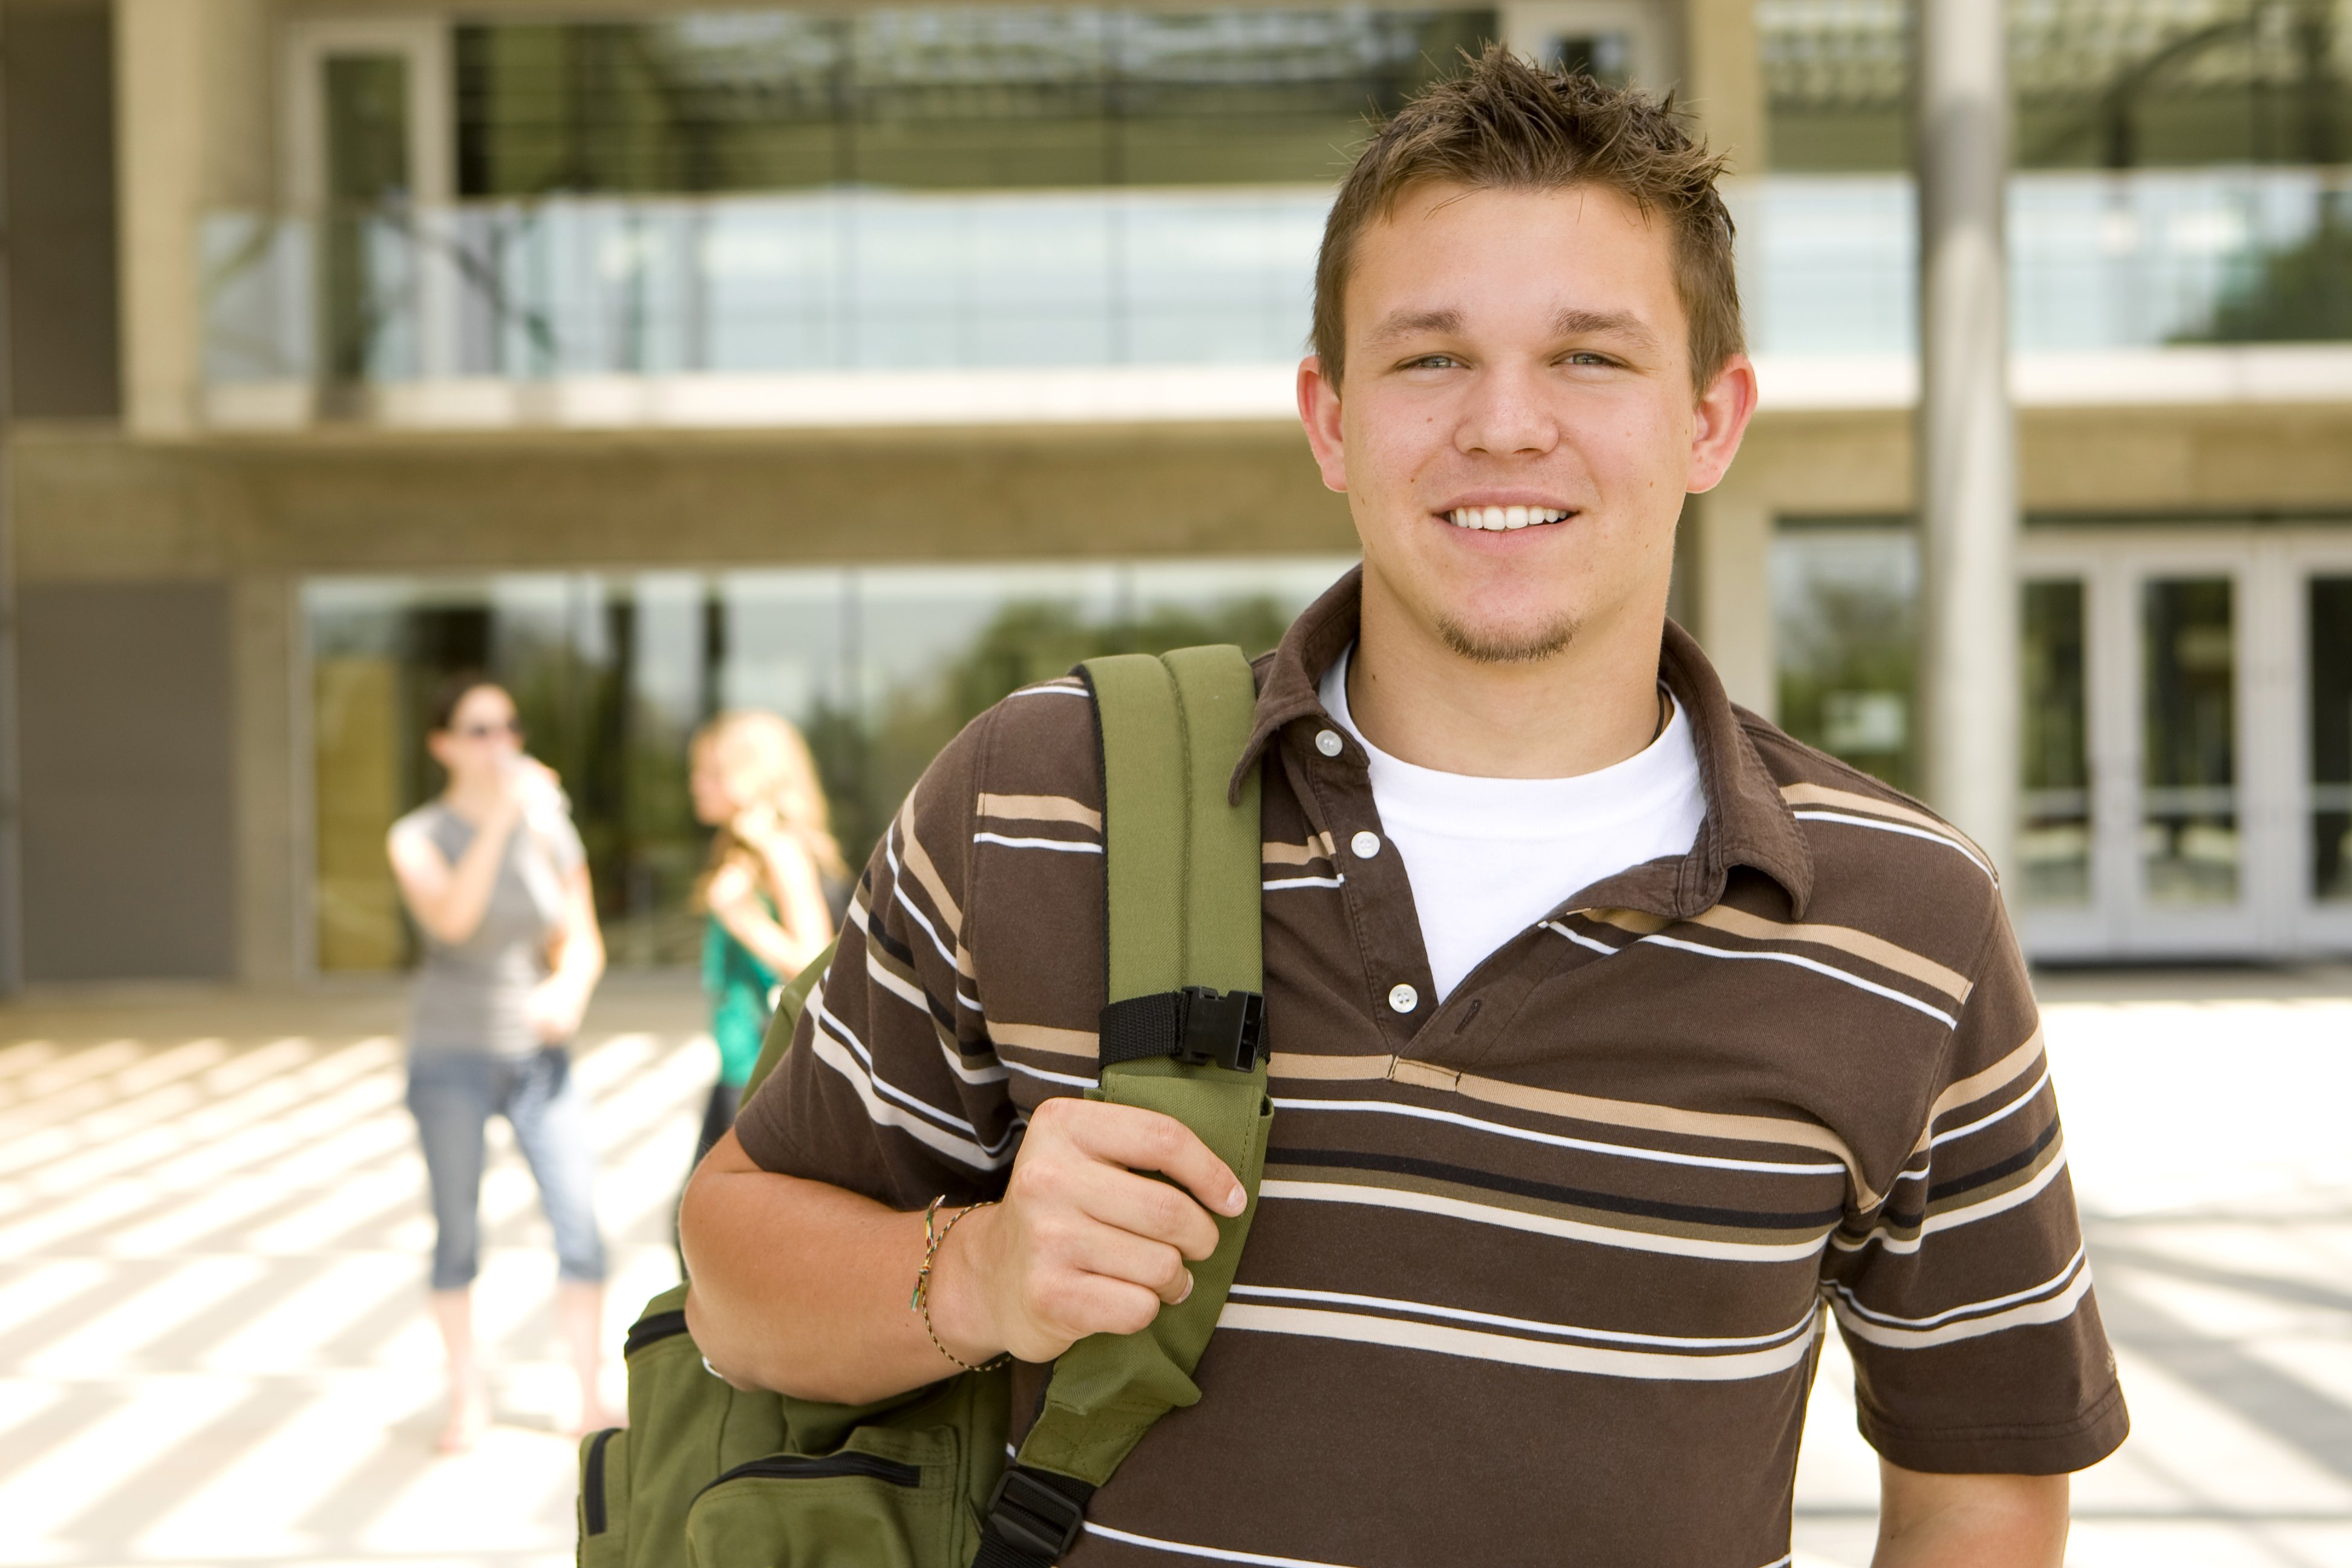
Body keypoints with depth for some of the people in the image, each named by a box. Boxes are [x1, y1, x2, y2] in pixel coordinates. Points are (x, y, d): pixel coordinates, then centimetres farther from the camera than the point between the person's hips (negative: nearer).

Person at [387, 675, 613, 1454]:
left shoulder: (550, 827, 3)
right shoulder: (419, 837, -5)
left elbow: (584, 943, 7)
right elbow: (453, 918, -24)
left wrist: (570, 988, -15)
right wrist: (501, 817, -27)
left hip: (539, 1053, 2)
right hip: (452, 1055, -2)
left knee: (580, 1222, -7)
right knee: (457, 1233, 4)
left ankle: (592, 1399, 4)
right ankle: (467, 1394, 21)